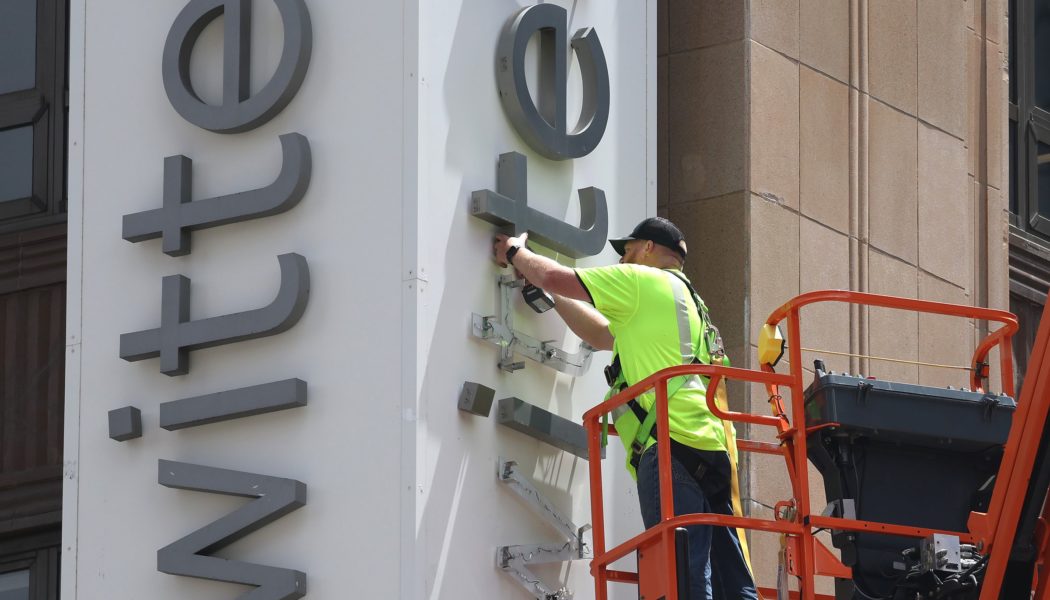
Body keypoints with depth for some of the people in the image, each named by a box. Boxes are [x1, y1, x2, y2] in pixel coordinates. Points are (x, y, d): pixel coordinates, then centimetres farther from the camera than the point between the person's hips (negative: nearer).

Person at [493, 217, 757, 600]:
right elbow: (601, 335, 42)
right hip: (709, 448, 9)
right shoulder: (684, 298, 33)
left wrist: (515, 252, 27)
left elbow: (554, 277, 7)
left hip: (672, 444, -9)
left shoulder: (643, 281, 6)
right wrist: (549, 295, 46)